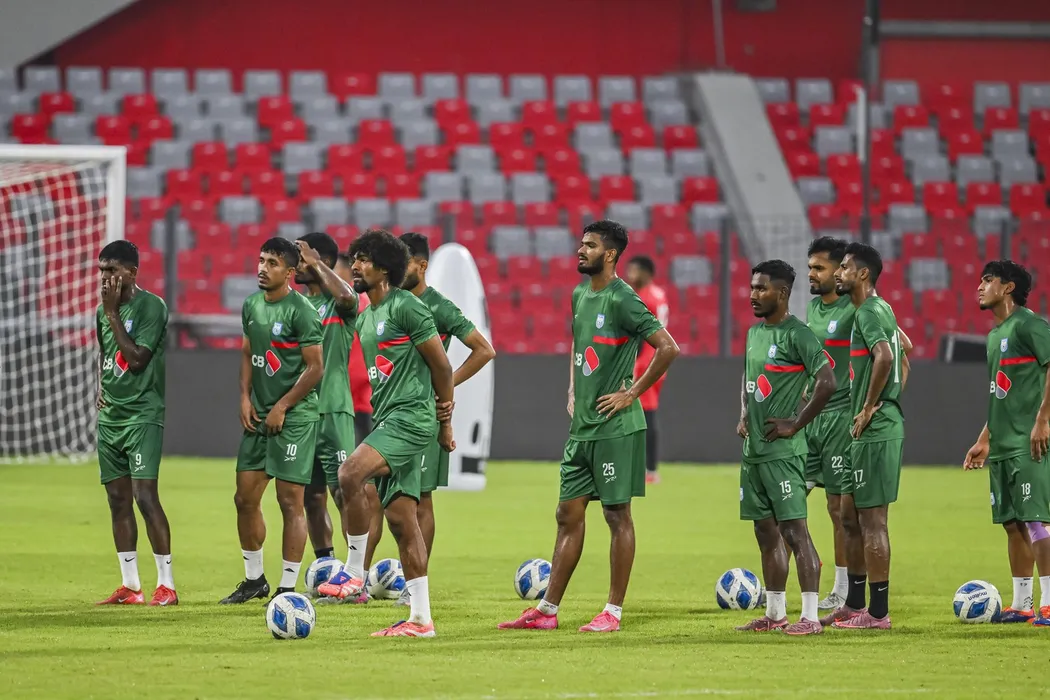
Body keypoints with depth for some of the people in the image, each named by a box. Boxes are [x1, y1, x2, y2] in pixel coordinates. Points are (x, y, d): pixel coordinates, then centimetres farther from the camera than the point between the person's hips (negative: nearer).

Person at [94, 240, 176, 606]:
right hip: (109, 416, 8)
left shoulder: (151, 306, -11)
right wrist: (100, 389, 13)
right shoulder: (102, 310, 12)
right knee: (118, 499, 8)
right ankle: (130, 586, 13)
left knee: (145, 496, -14)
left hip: (142, 414, -8)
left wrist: (113, 312, -15)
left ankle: (166, 585, -9)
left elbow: (136, 357, -19)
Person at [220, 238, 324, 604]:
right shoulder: (252, 305, 9)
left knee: (290, 501, -6)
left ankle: (287, 587, -1)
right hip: (259, 414, 8)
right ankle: (254, 580, 23)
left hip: (294, 416, -7)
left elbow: (316, 368, -13)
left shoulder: (300, 310, -13)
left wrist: (282, 407, -12)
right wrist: (245, 397, 6)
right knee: (245, 498, 9)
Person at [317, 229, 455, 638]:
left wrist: (445, 419, 0)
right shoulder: (365, 319, 18)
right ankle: (420, 619, 6)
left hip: (411, 417, -9)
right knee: (401, 518, 6)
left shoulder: (406, 306, -9)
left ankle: (354, 573, -17)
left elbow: (441, 365, -7)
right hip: (386, 420, 9)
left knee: (351, 474, -27)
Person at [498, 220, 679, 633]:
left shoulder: (621, 300, -13)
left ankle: (613, 612, 4)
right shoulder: (580, 295, 13)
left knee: (617, 514, -1)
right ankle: (547, 610, 12)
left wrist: (632, 393, -15)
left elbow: (668, 348, -19)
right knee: (568, 515, 9)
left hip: (615, 427, -9)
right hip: (581, 426, 9)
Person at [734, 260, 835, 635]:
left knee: (794, 529, -11)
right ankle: (775, 613, 19)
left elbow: (827, 382, -19)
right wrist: (743, 416, 15)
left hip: (783, 450, -9)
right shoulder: (754, 332, 15)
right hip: (753, 449, 9)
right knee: (766, 533, 12)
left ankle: (810, 616, -11)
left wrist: (795, 424, -15)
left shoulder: (797, 334, -12)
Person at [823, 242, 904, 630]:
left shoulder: (869, 311, -14)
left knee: (872, 519, -6)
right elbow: (899, 352, 28)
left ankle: (878, 612, -3)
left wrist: (868, 408, -20)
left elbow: (884, 357, -31)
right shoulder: (878, 309, 17)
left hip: (875, 429, -10)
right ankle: (854, 604, 24)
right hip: (868, 430, 10)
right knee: (851, 515, 16)